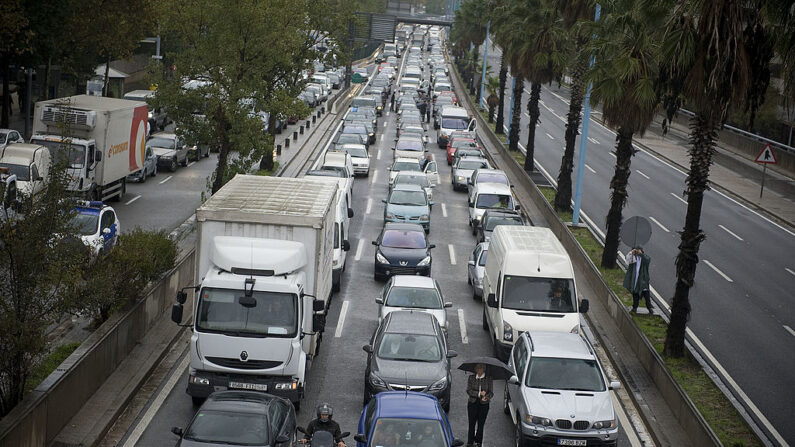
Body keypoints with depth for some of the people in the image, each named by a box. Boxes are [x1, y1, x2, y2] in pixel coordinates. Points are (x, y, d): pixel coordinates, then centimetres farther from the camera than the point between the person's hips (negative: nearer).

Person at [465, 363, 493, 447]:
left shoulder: (488, 379, 3)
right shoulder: (471, 378, 4)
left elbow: (491, 392, 0)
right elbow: (468, 391, -3)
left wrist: (486, 397, -22)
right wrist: (479, 393, -17)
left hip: (484, 404, 0)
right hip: (473, 403, 0)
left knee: (480, 424, 3)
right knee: (472, 424, -1)